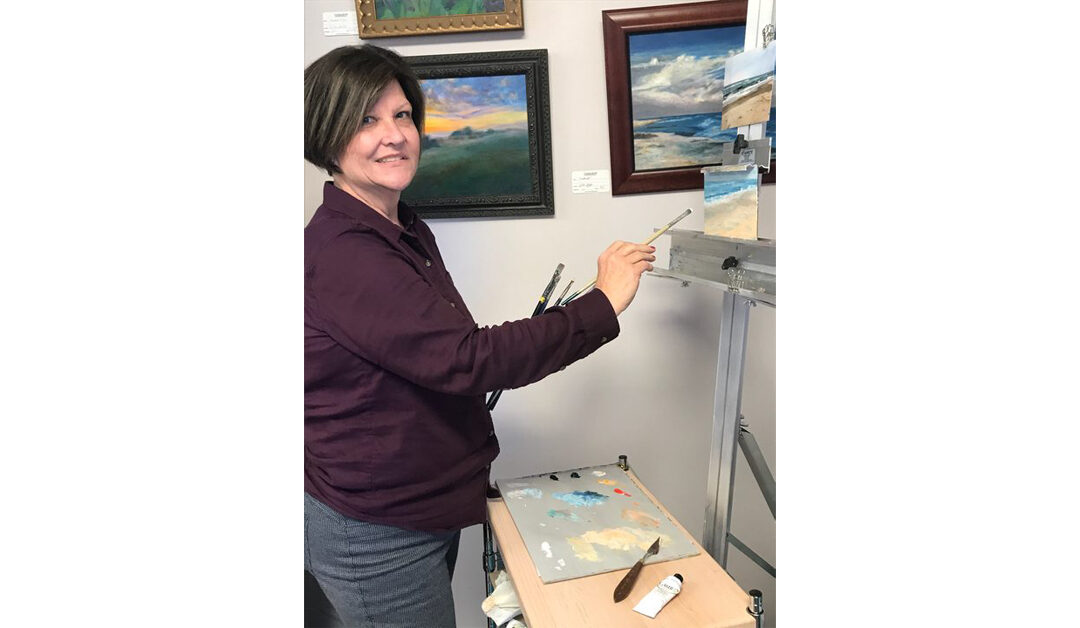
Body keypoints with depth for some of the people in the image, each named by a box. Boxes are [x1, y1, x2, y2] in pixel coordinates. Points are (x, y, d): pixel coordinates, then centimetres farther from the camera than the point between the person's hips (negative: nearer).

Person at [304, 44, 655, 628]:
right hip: (375, 534, -8)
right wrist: (603, 304, -23)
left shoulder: (409, 230, 8)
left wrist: (514, 349, -1)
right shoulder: (339, 254, -24)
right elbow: (463, 360, -30)